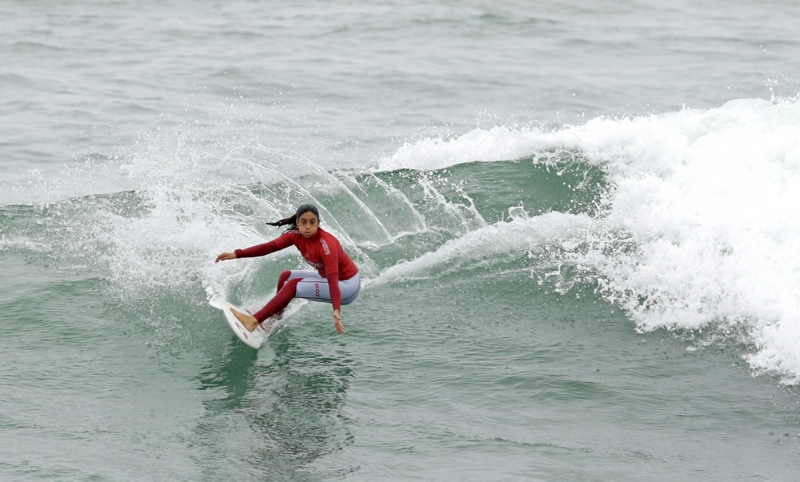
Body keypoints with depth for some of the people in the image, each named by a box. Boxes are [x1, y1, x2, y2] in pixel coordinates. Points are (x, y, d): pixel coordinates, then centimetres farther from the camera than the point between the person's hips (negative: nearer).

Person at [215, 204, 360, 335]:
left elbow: (333, 281, -37)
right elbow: (269, 247, -13)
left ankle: (254, 322, -21)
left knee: (293, 285, -19)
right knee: (286, 276, 8)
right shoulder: (296, 235, -9)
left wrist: (337, 311, -50)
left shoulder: (326, 245, -30)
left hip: (347, 285, -8)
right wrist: (236, 254, -21)